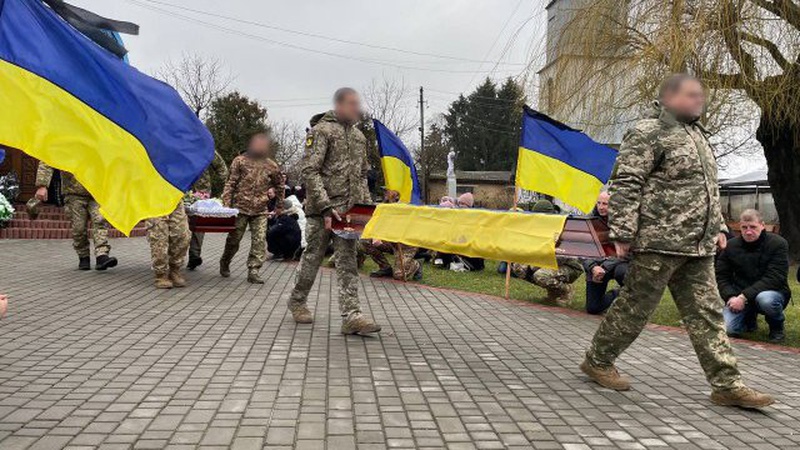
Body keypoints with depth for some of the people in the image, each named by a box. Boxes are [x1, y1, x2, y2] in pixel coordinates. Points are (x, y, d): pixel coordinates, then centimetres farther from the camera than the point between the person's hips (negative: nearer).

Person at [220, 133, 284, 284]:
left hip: (260, 211, 2)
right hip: (240, 208, -2)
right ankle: (224, 264, 30)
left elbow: (279, 186, 19)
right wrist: (226, 203, -9)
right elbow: (230, 183, -1)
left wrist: (279, 205, 21)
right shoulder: (240, 161, 1)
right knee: (234, 239, 8)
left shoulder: (271, 166, 8)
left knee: (259, 241, -7)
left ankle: (253, 271, -3)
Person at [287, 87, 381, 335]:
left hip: (349, 210, 6)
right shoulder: (322, 130, -6)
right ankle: (297, 301, 28)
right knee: (313, 257, 6)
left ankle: (351, 316, -5)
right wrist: (326, 207, -19)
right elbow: (309, 171, -13)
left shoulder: (359, 136, 18)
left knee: (348, 262, -2)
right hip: (322, 208, -6)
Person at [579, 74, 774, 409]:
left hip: (699, 247, 9)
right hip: (659, 242, -8)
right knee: (634, 307, 1)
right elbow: (625, 185, -15)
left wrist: (717, 227, 23)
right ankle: (598, 361, 18)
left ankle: (727, 384, 11)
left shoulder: (697, 134, 21)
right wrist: (622, 233, -20)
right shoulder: (648, 133, -8)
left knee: (707, 312, 7)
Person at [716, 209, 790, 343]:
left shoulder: (778, 244, -11)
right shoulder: (731, 245, 0)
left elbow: (775, 278, -20)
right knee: (728, 329, -20)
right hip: (739, 296, 3)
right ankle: (750, 318, 18)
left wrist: (744, 297, -27)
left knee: (765, 299, -40)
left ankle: (777, 327, -4)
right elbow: (721, 276, 2)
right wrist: (730, 297, -18)